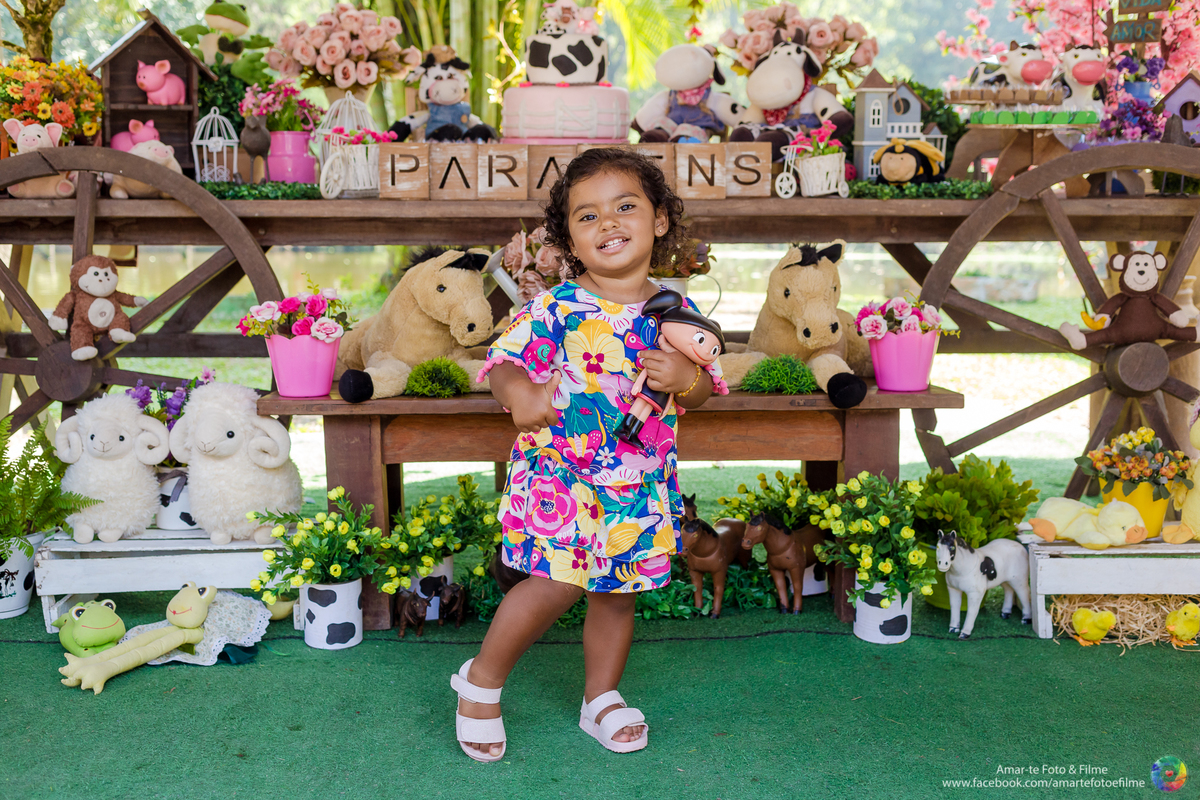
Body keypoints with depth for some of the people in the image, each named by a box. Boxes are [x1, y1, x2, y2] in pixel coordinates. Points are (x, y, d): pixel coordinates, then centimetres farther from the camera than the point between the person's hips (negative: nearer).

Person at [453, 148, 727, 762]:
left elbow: (703, 389, 9)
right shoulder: (554, 308, -8)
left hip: (640, 485, 4)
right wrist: (518, 393, -30)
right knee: (558, 584, -11)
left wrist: (687, 378, -14)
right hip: (558, 474, -4)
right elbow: (504, 361, -8)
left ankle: (602, 698, 37)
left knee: (617, 593, 15)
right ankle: (481, 679, 14)